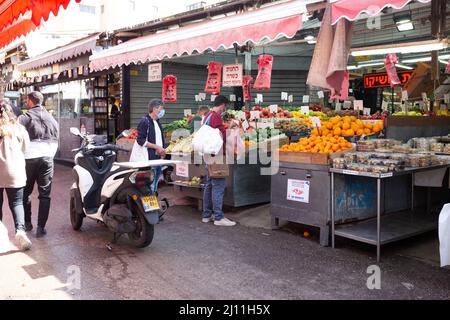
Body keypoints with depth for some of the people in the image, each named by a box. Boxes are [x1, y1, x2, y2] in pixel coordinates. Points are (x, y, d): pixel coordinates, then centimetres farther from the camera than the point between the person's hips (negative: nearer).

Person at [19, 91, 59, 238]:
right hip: (47, 159, 3)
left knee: (25, 193, 14)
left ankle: (27, 223, 22)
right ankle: (41, 227, 3)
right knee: (45, 195, 5)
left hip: (29, 158, -2)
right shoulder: (51, 119, 10)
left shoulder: (24, 118, -4)